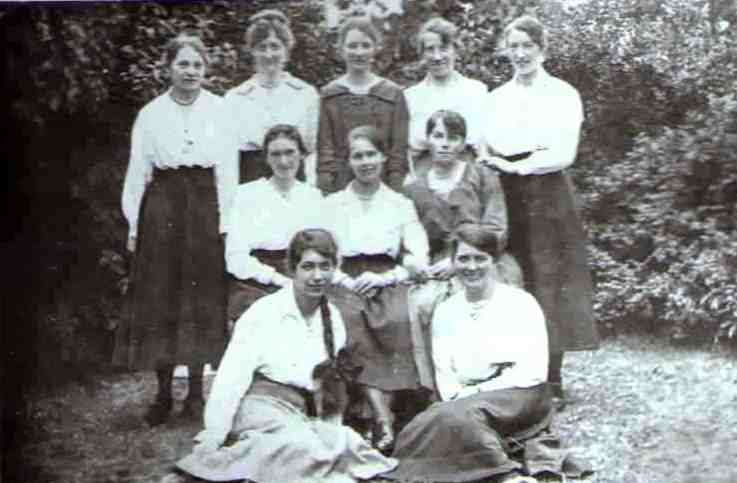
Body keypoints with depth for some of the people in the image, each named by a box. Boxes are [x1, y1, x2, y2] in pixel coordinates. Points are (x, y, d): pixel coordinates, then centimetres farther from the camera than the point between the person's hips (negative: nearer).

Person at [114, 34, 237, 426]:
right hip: (162, 206, 1)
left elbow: (227, 168, 2)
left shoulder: (218, 109, 3)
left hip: (205, 206, 0)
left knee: (203, 299, 3)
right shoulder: (150, 114, 6)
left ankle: (196, 389, 16)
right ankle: (163, 392, 11)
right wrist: (134, 225, 1)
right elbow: (137, 172, 6)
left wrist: (225, 218, -4)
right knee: (159, 298, 1)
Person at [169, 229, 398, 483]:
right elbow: (231, 377, -10)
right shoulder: (265, 311, -5)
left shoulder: (333, 318, 11)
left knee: (348, 442, -24)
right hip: (260, 405, -6)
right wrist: (213, 440, -13)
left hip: (299, 415, 6)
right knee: (310, 447, -34)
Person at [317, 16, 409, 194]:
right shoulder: (329, 94, 5)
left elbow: (399, 148, 2)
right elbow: (325, 146, 3)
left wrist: (395, 191, -5)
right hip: (339, 186, 0)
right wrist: (325, 189, -4)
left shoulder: (393, 93, 4)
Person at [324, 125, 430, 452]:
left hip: (389, 283, 0)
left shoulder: (400, 204, 17)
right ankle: (383, 416, -35)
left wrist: (385, 278, -11)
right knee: (349, 319, -33)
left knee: (400, 319, -33)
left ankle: (382, 415, -26)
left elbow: (418, 259, 5)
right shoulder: (332, 204, 17)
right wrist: (346, 282, -11)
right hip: (346, 283, 0)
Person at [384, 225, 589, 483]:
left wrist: (478, 391, -11)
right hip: (464, 405, 4)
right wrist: (458, 398, -14)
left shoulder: (521, 303, 2)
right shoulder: (445, 312, 14)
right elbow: (444, 376, 8)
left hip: (520, 397, -4)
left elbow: (533, 372, -5)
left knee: (462, 415, -31)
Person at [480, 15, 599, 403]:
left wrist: (518, 166, -13)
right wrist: (491, 164, -9)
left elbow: (565, 153, -7)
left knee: (550, 285, -3)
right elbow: (487, 152, 12)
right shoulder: (496, 98, 14)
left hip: (549, 198, -3)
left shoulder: (563, 94, 2)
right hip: (507, 199, 3)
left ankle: (552, 379, 5)